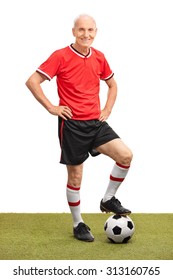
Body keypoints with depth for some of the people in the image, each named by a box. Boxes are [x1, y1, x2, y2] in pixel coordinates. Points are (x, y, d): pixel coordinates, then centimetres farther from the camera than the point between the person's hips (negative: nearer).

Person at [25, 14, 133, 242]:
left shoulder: (99, 57, 6)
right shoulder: (61, 56, -10)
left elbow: (112, 85, 22)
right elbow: (32, 81, -10)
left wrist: (107, 109, 9)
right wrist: (51, 107, -11)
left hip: (96, 122, 5)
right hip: (72, 124, -4)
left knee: (125, 155, -13)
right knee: (75, 177, 4)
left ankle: (108, 199, 10)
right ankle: (78, 225, 22)